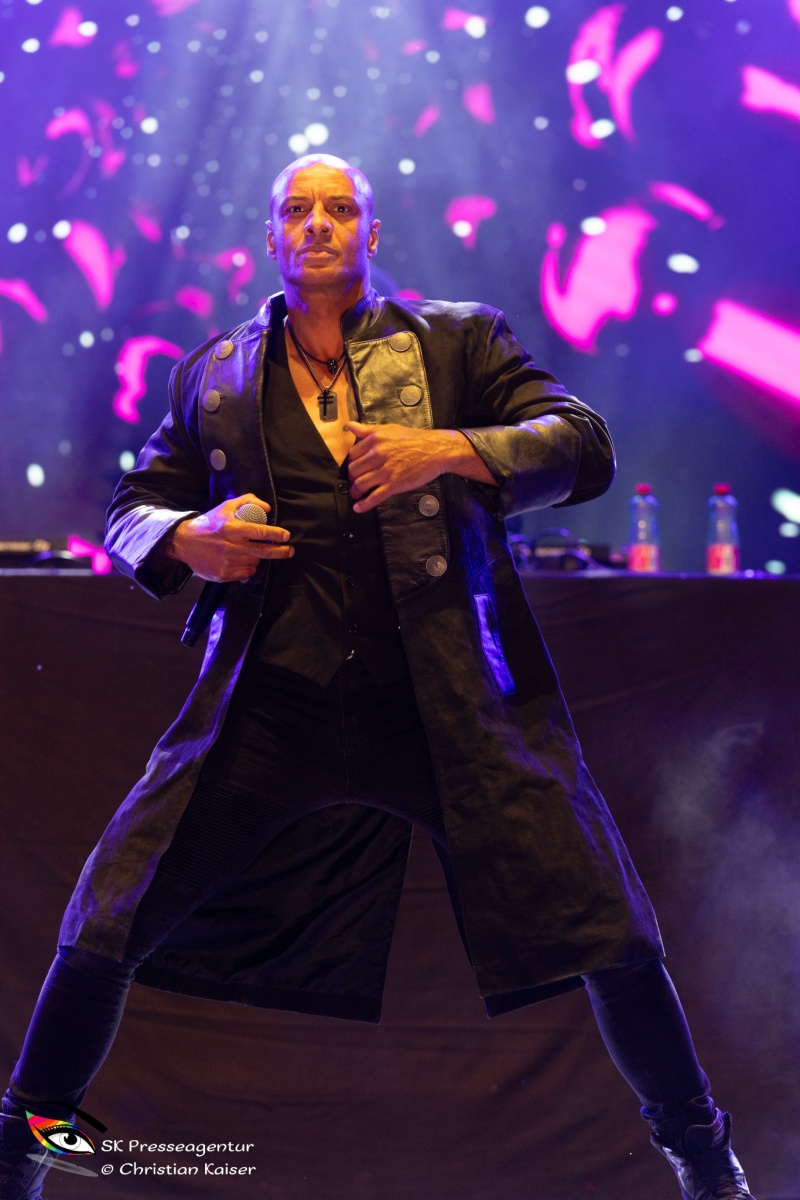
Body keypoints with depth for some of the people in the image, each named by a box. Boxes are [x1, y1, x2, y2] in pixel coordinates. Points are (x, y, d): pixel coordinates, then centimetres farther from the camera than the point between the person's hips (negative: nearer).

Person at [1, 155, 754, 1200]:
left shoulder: (458, 341, 11)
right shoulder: (216, 374, 16)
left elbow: (585, 447, 2)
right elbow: (132, 507, 21)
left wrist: (448, 450, -16)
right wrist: (187, 540, -3)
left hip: (451, 704, -1)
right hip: (269, 706, 2)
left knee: (607, 930, -6)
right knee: (107, 926, -5)